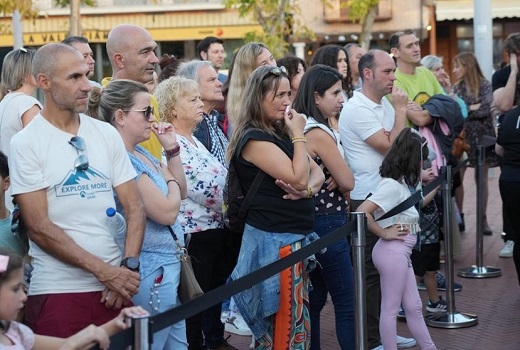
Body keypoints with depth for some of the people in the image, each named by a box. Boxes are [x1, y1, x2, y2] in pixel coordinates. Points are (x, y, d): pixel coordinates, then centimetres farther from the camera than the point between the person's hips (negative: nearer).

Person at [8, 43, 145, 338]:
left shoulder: (107, 134, 7)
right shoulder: (26, 144, -5)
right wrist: (104, 270, -14)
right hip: (57, 291, -4)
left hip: (115, 285, 4)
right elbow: (39, 227, -10)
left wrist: (127, 267, -8)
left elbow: (134, 206, 6)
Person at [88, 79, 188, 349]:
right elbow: (167, 212, -22)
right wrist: (170, 180, -3)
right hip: (152, 269, -10)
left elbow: (180, 193, 16)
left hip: (168, 263, 10)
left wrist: (172, 149, 5)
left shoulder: (141, 153, 9)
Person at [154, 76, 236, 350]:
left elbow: (221, 177, 19)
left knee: (215, 289, 21)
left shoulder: (193, 141, 14)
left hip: (215, 230, 10)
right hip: (196, 233, -10)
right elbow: (205, 187, -24)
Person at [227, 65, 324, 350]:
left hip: (294, 236, 9)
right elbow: (298, 177, -21)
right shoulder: (254, 138, -15)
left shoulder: (280, 132, 13)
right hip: (275, 239, -9)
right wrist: (298, 135, -13)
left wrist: (307, 190, -13)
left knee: (296, 319, 15)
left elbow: (317, 173, 9)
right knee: (285, 325, -2)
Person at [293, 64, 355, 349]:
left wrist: (333, 177, -6)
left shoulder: (302, 128, 9)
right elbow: (348, 182, -15)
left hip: (311, 223, 9)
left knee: (314, 299, 15)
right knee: (346, 303, -4)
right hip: (327, 224, -9)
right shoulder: (319, 133, -19)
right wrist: (338, 179, 6)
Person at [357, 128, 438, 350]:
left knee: (414, 306, 17)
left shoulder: (401, 184, 10)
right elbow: (362, 211, -28)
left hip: (401, 253, 10)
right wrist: (385, 234, -19)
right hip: (392, 251, -10)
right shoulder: (391, 186, -18)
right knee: (390, 308, 2)